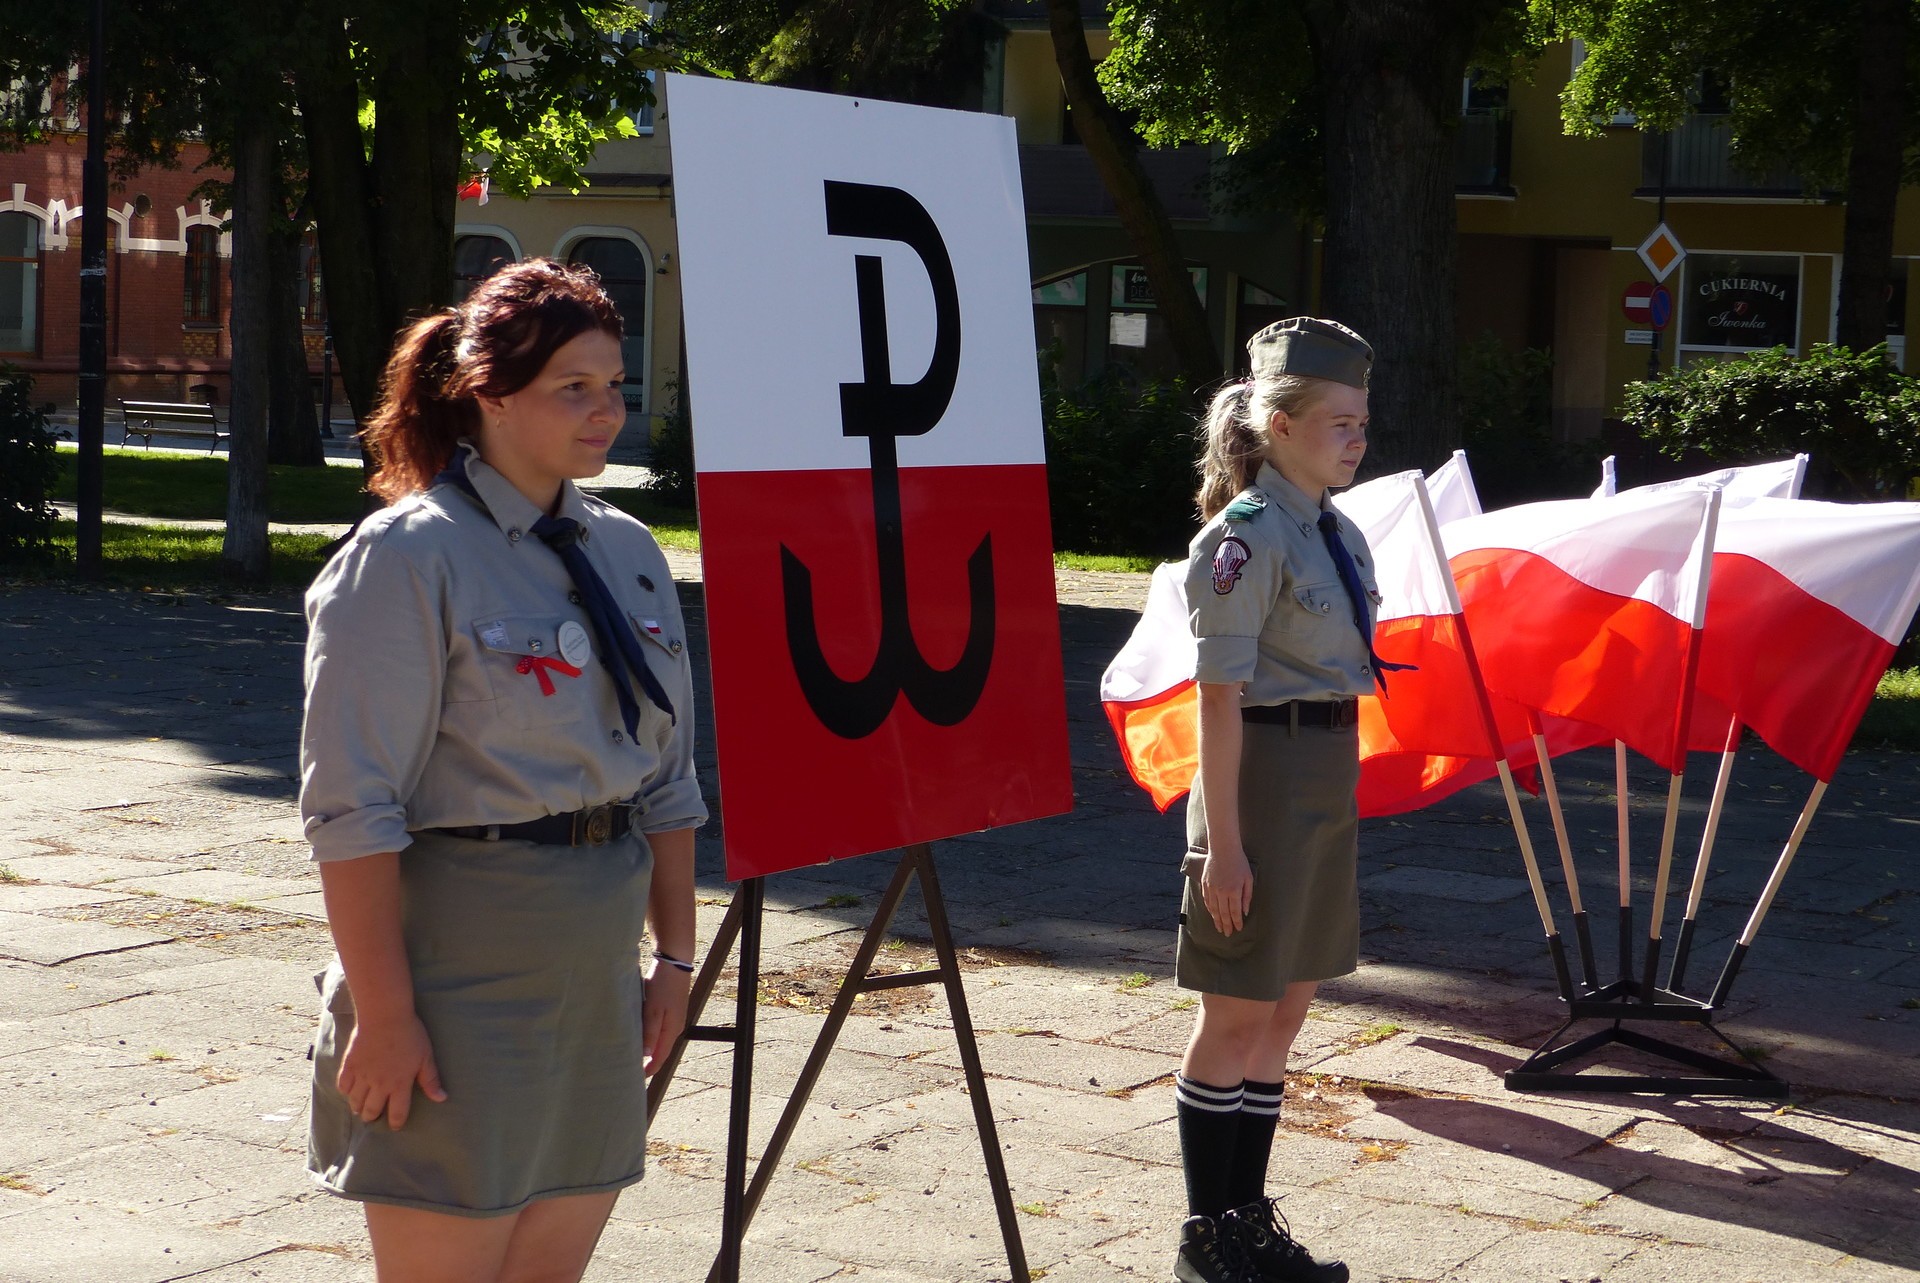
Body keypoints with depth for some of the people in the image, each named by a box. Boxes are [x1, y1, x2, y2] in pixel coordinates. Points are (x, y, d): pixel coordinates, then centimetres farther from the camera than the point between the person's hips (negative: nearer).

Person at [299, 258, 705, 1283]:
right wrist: (383, 1012, -17)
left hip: (595, 970, 7)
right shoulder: (410, 556, -10)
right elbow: (352, 810, -14)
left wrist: (673, 955, 13)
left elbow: (667, 779, 16)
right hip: (459, 959, -6)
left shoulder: (628, 553, 11)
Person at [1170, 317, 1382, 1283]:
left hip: (1328, 781, 8)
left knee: (1286, 1008, 14)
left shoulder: (1339, 535, 10)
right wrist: (1222, 839, -18)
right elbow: (1219, 697, -16)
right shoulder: (1246, 537, -14)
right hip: (1264, 776, -8)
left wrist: (1339, 805, 18)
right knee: (1237, 1013, 2)